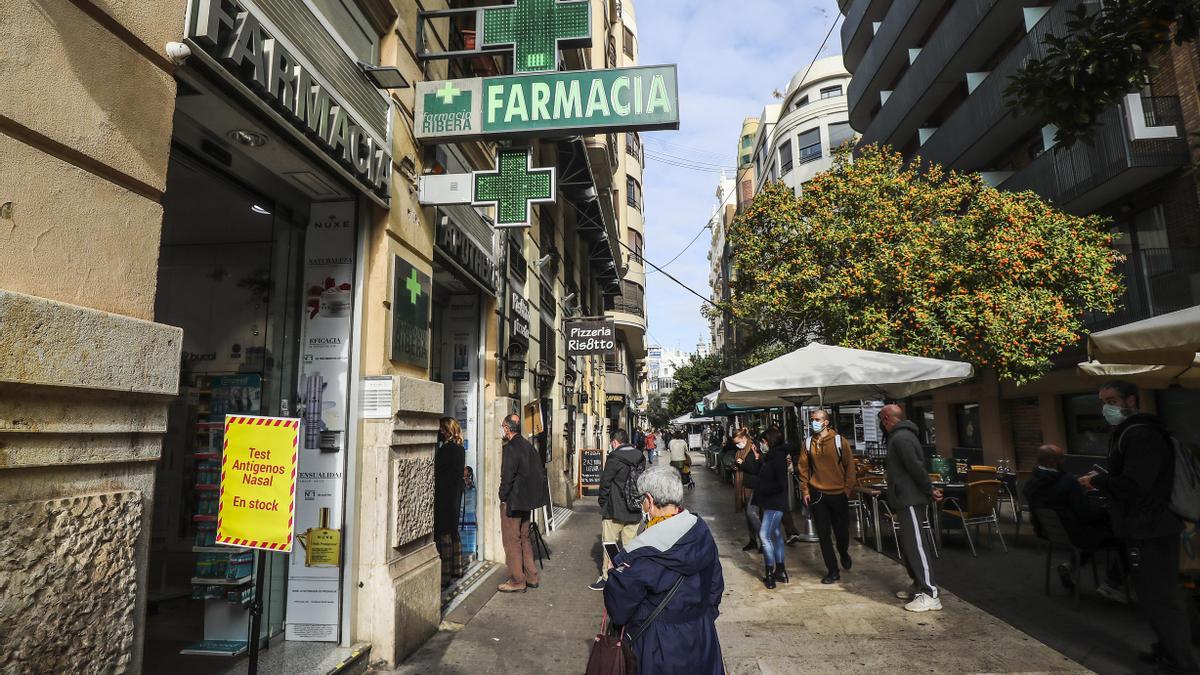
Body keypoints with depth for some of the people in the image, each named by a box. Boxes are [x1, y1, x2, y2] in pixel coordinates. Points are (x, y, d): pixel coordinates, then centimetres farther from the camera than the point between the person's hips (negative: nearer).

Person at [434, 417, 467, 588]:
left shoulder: (446, 449, -18)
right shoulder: (460, 448, 8)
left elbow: (436, 469, -17)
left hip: (445, 495, -9)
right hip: (456, 493, 9)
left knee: (443, 533, -3)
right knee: (453, 530, 18)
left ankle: (445, 575, 1)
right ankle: (456, 568, 28)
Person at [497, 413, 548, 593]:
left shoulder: (511, 448, -17)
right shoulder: (528, 446, 9)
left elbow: (507, 477, -19)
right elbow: (538, 473, 13)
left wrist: (503, 497, -8)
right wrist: (530, 495, 16)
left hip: (512, 501, -9)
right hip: (527, 499, 9)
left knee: (512, 541, 1)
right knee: (524, 538, 17)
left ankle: (517, 581, 8)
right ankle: (531, 577, 24)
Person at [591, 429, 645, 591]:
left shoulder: (614, 458, -14)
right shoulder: (640, 458, 5)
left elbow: (605, 483, -10)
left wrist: (603, 503, 3)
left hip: (614, 511, -6)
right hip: (635, 511, 6)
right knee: (630, 545, 12)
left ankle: (606, 577, 12)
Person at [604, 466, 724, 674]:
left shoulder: (642, 554, -27)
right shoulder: (702, 532, -8)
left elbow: (618, 610, -16)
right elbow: (716, 584, 6)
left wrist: (616, 572, 1)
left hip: (660, 648, -5)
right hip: (702, 637, 5)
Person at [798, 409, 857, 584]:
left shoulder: (840, 441, -5)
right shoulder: (808, 443, 2)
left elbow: (849, 466, -2)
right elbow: (803, 468, 6)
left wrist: (848, 489, -5)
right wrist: (805, 490, 1)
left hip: (838, 494, -2)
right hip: (817, 494, 2)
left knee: (842, 531, 11)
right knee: (824, 534, 3)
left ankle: (844, 554, 43)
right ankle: (832, 571, 15)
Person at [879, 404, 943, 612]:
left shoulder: (901, 438, -16)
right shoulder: (899, 436, 18)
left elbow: (916, 467, -23)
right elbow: (913, 468, 20)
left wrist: (929, 491, -16)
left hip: (911, 501, -11)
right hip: (906, 501, 11)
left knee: (915, 546, -10)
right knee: (908, 546, 16)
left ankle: (930, 595, -7)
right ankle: (918, 586, 24)